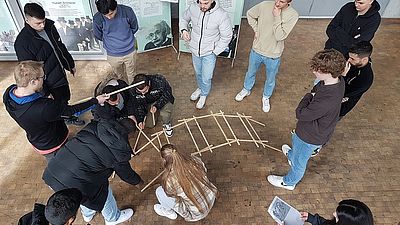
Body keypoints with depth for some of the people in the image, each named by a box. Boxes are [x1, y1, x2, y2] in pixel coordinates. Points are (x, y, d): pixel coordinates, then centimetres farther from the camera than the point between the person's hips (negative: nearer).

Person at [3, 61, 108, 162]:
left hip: (34, 140, 6)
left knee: (53, 163, 35)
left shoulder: (8, 93, -21)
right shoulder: (45, 107, -44)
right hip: (52, 146, -6)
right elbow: (71, 110, -28)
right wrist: (96, 100, -18)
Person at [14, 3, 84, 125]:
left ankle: (68, 116, 48)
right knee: (61, 102, 11)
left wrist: (70, 64, 17)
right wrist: (44, 91, -16)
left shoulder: (49, 26, -6)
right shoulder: (22, 42, -25)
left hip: (61, 72, 7)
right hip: (51, 81, -7)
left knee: (65, 97, 23)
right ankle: (68, 118, 37)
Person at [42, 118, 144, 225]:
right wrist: (138, 181, 28)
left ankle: (88, 215, 64)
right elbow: (126, 173, 7)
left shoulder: (93, 126, 0)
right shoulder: (119, 152, -12)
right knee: (104, 192, 22)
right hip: (73, 184, -6)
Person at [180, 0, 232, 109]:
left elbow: (226, 37, -13)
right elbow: (184, 19, 8)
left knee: (206, 78, 4)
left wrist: (215, 52, -13)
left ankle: (204, 94, 35)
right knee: (198, 73, 24)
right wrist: (184, 30, -11)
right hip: (195, 50, 4)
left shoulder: (222, 15, -24)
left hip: (209, 53, -3)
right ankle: (200, 88, 54)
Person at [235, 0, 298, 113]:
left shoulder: (293, 15, -20)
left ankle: (266, 97, 47)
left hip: (273, 55, -1)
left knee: (270, 79, 19)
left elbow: (280, 36, -25)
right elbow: (250, 14, 4)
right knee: (251, 72, 24)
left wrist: (277, 17, -28)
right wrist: (256, 30, -4)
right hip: (257, 50, 2)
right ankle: (246, 89, 52)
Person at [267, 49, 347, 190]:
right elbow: (317, 89, 4)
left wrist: (309, 96, -19)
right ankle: (291, 155, 72)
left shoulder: (327, 100, -44)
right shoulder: (338, 81, -16)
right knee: (295, 141, 38)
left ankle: (289, 182, 51)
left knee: (299, 161, 21)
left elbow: (300, 114, -30)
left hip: (311, 136, -8)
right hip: (316, 129, 8)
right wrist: (313, 95, -15)